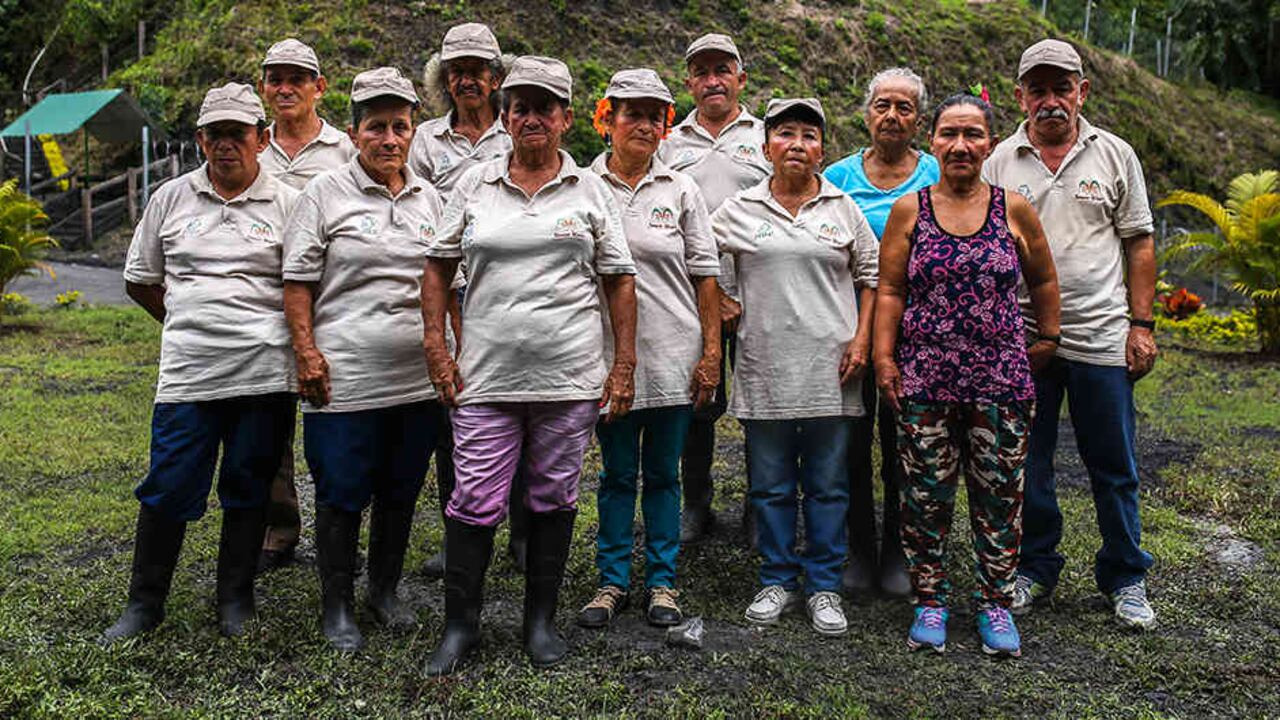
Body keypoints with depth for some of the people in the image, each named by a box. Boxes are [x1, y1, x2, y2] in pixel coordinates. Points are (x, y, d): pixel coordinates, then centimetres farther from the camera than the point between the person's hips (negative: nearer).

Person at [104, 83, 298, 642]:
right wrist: (190, 324, 11)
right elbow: (140, 280, 17)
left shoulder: (287, 203, 4)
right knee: (168, 489, 3)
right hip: (187, 371, 1)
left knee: (248, 490, 9)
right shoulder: (171, 198, 10)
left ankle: (235, 601, 24)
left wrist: (269, 328, 1)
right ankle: (145, 603, 20)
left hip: (264, 371, -1)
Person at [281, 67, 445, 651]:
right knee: (341, 493, 3)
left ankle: (385, 590, 32)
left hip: (418, 378, 4)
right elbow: (298, 282, -2)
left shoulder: (428, 197, 12)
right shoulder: (325, 194, 0)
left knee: (401, 490, 14)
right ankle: (336, 607, 19)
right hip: (345, 375, -4)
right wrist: (306, 351, -11)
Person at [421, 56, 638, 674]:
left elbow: (619, 280, 7)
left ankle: (540, 621, 25)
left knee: (553, 496, 10)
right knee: (474, 501, 1)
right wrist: (436, 347, 3)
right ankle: (460, 624, 18)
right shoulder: (474, 185, 8)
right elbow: (438, 265, 12)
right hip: (486, 375, 0)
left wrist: (624, 366, 1)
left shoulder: (589, 190, 6)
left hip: (569, 376, 0)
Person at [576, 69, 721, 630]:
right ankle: (613, 580, 22)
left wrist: (711, 353, -1)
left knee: (663, 473, 9)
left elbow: (705, 276, 5)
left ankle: (662, 582, 21)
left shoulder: (681, 191, 5)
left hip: (674, 355, 1)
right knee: (618, 473, 8)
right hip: (609, 353, 0)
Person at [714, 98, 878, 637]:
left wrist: (862, 339, 1)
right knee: (770, 484, 8)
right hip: (764, 367, 0)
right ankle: (777, 581, 23)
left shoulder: (843, 208, 7)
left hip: (829, 368, 0)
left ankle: (823, 587, 19)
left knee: (828, 484, 6)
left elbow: (870, 274, 11)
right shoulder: (739, 210, 5)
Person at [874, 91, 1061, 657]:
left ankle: (996, 602, 22)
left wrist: (1048, 337, 16)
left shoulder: (1013, 211, 4)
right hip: (924, 379, 0)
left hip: (1001, 379, 1)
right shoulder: (908, 211, 3)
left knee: (999, 493, 6)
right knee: (925, 494, 5)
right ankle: (930, 600, 20)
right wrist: (884, 359, -3)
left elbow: (1043, 280, 16)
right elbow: (889, 290, 3)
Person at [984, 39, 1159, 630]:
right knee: (1026, 464, 9)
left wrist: (1141, 324, 0)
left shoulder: (1115, 155, 5)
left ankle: (1124, 580, 23)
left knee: (1114, 468, 7)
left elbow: (1139, 245, 7)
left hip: (1102, 337, 0)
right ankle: (1035, 570, 25)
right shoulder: (1001, 163, 5)